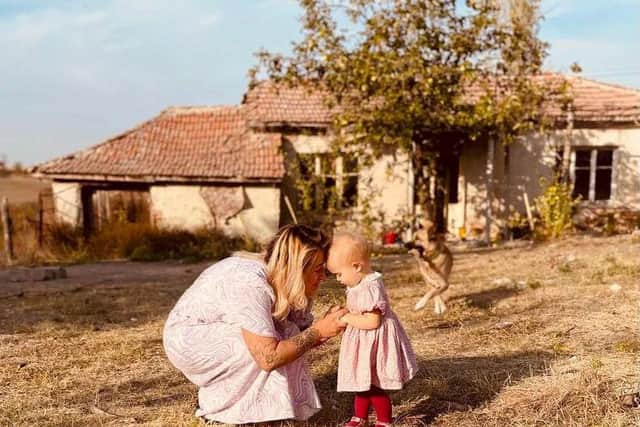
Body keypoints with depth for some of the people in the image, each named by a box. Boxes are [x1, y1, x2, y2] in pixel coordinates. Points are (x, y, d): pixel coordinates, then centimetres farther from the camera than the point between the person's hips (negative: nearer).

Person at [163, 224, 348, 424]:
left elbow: (302, 337, -3)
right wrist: (318, 331, -29)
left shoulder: (287, 286, -8)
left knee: (287, 339, -4)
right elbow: (269, 359, -35)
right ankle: (215, 404, -3)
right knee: (272, 346, -22)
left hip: (213, 334, 8)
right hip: (186, 341, -8)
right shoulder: (252, 285, -33)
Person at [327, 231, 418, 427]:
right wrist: (343, 314, -2)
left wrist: (347, 319, -23)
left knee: (374, 386, 4)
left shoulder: (370, 288, -27)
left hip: (375, 343, -10)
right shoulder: (359, 284, 4)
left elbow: (372, 321, -30)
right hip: (365, 344, 10)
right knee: (362, 381, 22)